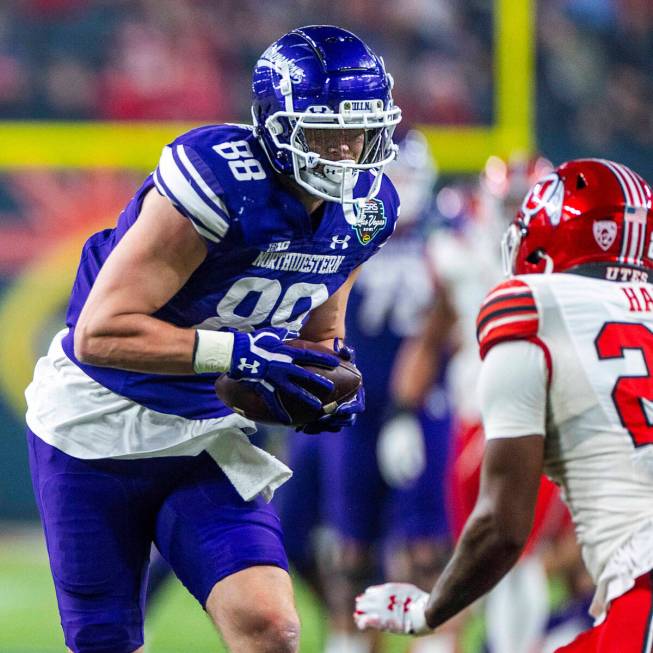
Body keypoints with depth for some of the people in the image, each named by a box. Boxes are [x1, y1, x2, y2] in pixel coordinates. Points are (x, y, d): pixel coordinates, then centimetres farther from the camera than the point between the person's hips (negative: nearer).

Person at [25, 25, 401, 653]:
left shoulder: (363, 209, -4)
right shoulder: (220, 183, -27)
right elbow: (99, 334, -29)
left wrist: (330, 385, -9)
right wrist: (237, 351, -36)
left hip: (210, 437, 5)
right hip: (97, 434, -5)